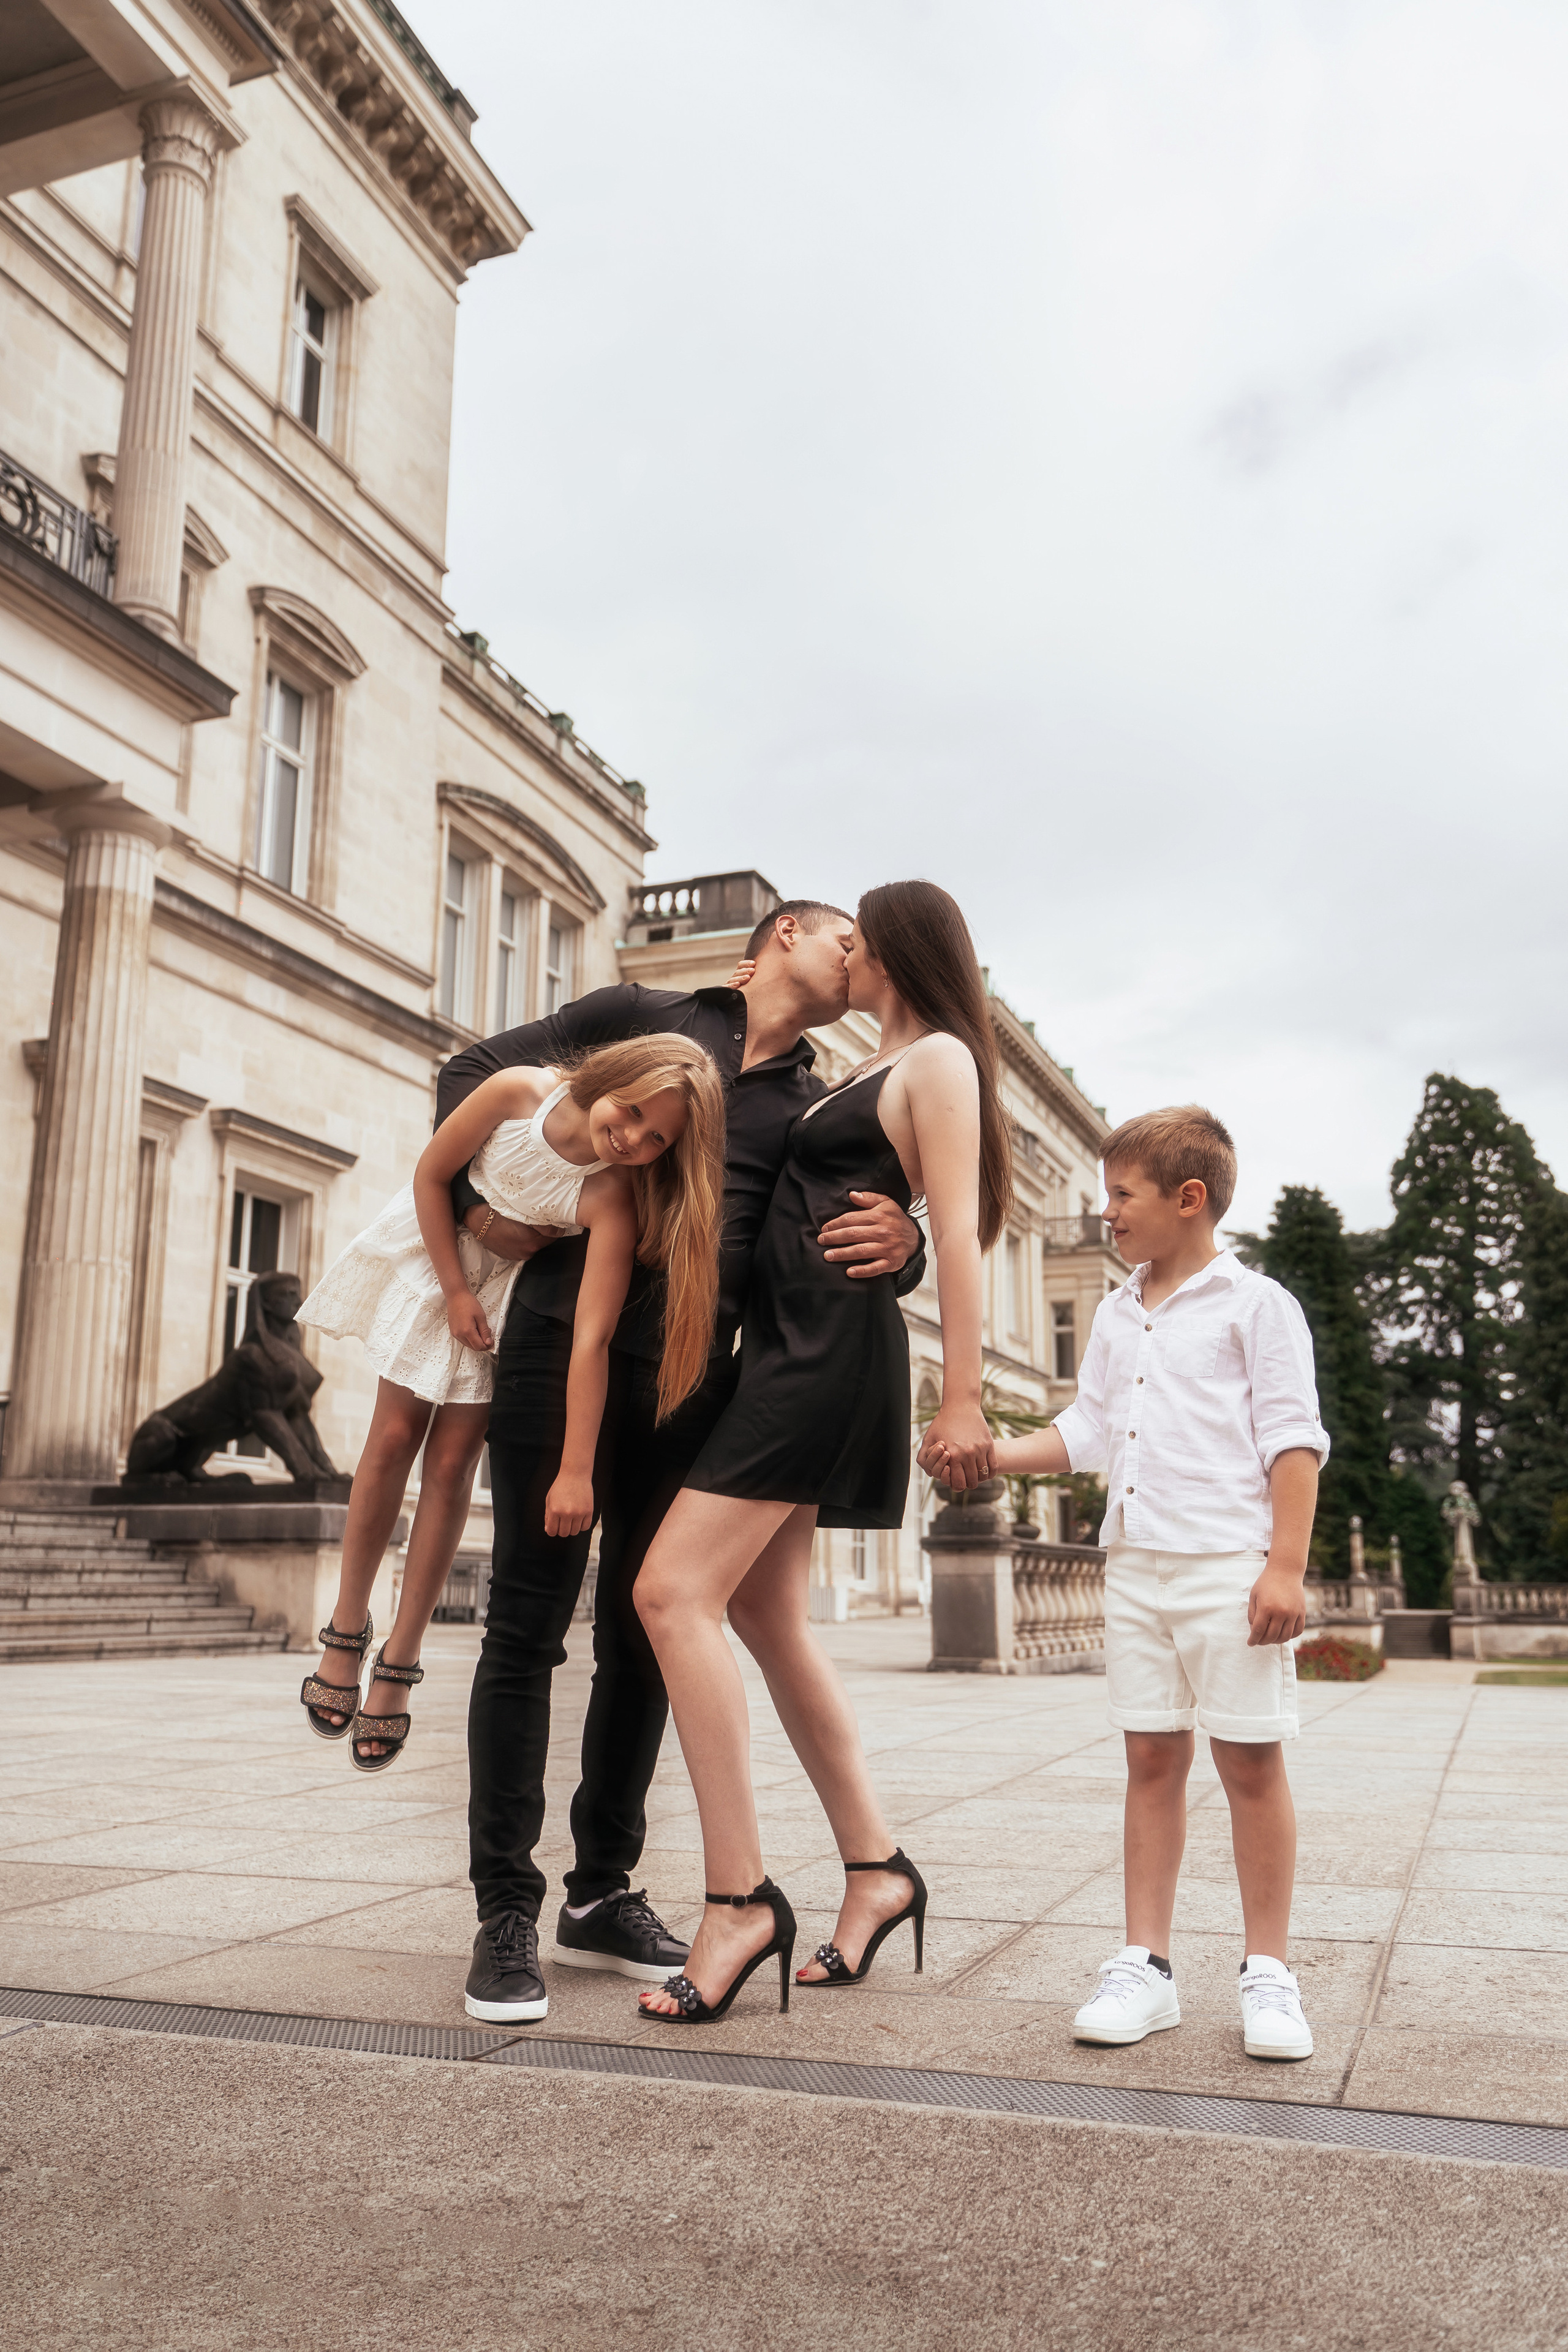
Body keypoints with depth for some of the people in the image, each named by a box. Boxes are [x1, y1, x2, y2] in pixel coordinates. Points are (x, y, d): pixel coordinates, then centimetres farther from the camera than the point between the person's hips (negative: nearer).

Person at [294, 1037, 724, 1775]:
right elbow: (430, 1174, -13)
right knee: (394, 1435, 2)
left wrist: (575, 1470, -38)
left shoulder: (612, 1197, -32)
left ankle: (399, 1664, 11)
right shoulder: (519, 1092, -30)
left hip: (521, 1294, -1)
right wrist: (457, 1293, -13)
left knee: (451, 1461, -2)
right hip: (436, 1251, 1)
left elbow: (591, 1340, -35)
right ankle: (347, 1625, 19)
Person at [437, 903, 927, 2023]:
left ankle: (604, 1892, 23)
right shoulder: (643, 1016, 9)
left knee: (645, 1632, 9)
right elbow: (474, 1070, 13)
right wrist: (476, 1196, -4)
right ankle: (506, 1911, 6)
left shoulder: (818, 1109, 16)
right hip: (564, 1344, -3)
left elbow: (864, 1239, 5)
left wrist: (904, 1244, -20)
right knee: (528, 1623, -3)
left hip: (689, 1382, 4)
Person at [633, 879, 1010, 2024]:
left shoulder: (938, 1060, -2)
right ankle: (878, 1868, 20)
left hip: (833, 1350, -10)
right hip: (784, 1340, 10)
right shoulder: (864, 1076, 24)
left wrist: (963, 1401, -16)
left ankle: (741, 1896, -12)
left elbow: (957, 1231, -11)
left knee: (675, 1591, -17)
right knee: (766, 1616, 10)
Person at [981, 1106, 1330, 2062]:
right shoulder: (1117, 1316, 15)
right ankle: (1147, 1965, 15)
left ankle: (1269, 1974, 14)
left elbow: (1293, 1439, -7)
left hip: (1229, 1568, -5)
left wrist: (1286, 1567, -13)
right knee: (1152, 1759, 9)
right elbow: (1087, 1433, 18)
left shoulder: (1256, 1303, -3)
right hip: (1137, 1569, 6)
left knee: (1250, 1760, 2)